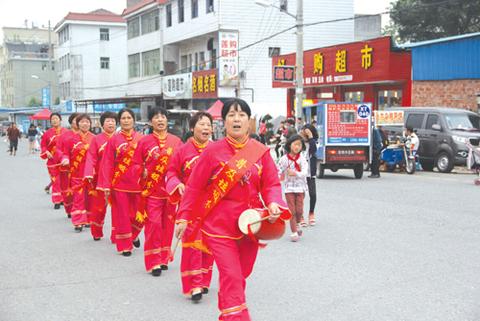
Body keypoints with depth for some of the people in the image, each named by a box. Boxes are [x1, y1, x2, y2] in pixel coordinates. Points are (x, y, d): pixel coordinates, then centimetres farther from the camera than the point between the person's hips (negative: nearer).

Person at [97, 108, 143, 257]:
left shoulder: (141, 138, 3)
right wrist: (106, 185, -7)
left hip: (138, 182, 1)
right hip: (120, 183, -1)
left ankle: (133, 235, 36)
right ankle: (125, 246, 20)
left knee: (139, 215, 6)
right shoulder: (114, 140, 0)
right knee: (122, 215, 5)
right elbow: (107, 164, -2)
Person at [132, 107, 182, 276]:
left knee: (168, 225, 10)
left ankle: (163, 258, 24)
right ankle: (154, 262, 3)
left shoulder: (176, 141, 4)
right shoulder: (144, 141, 0)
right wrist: (143, 172, -15)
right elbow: (136, 164, 4)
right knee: (153, 225, -6)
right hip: (151, 190, -2)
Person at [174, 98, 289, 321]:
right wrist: (183, 218, -4)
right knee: (231, 278, -10)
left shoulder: (261, 151, 1)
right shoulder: (213, 151, -6)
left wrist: (273, 204, -19)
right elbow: (194, 187, -3)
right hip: (219, 226, -3)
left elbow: (272, 184, 1)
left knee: (239, 277, 18)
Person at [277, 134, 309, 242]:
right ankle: (294, 232, 7)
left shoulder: (302, 158, -4)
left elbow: (305, 172, -15)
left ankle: (298, 223, 35)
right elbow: (278, 172, 0)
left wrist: (295, 173, -31)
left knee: (299, 210, 3)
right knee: (292, 210, -1)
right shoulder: (284, 159, -4)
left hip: (300, 187, 1)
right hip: (289, 187, -1)